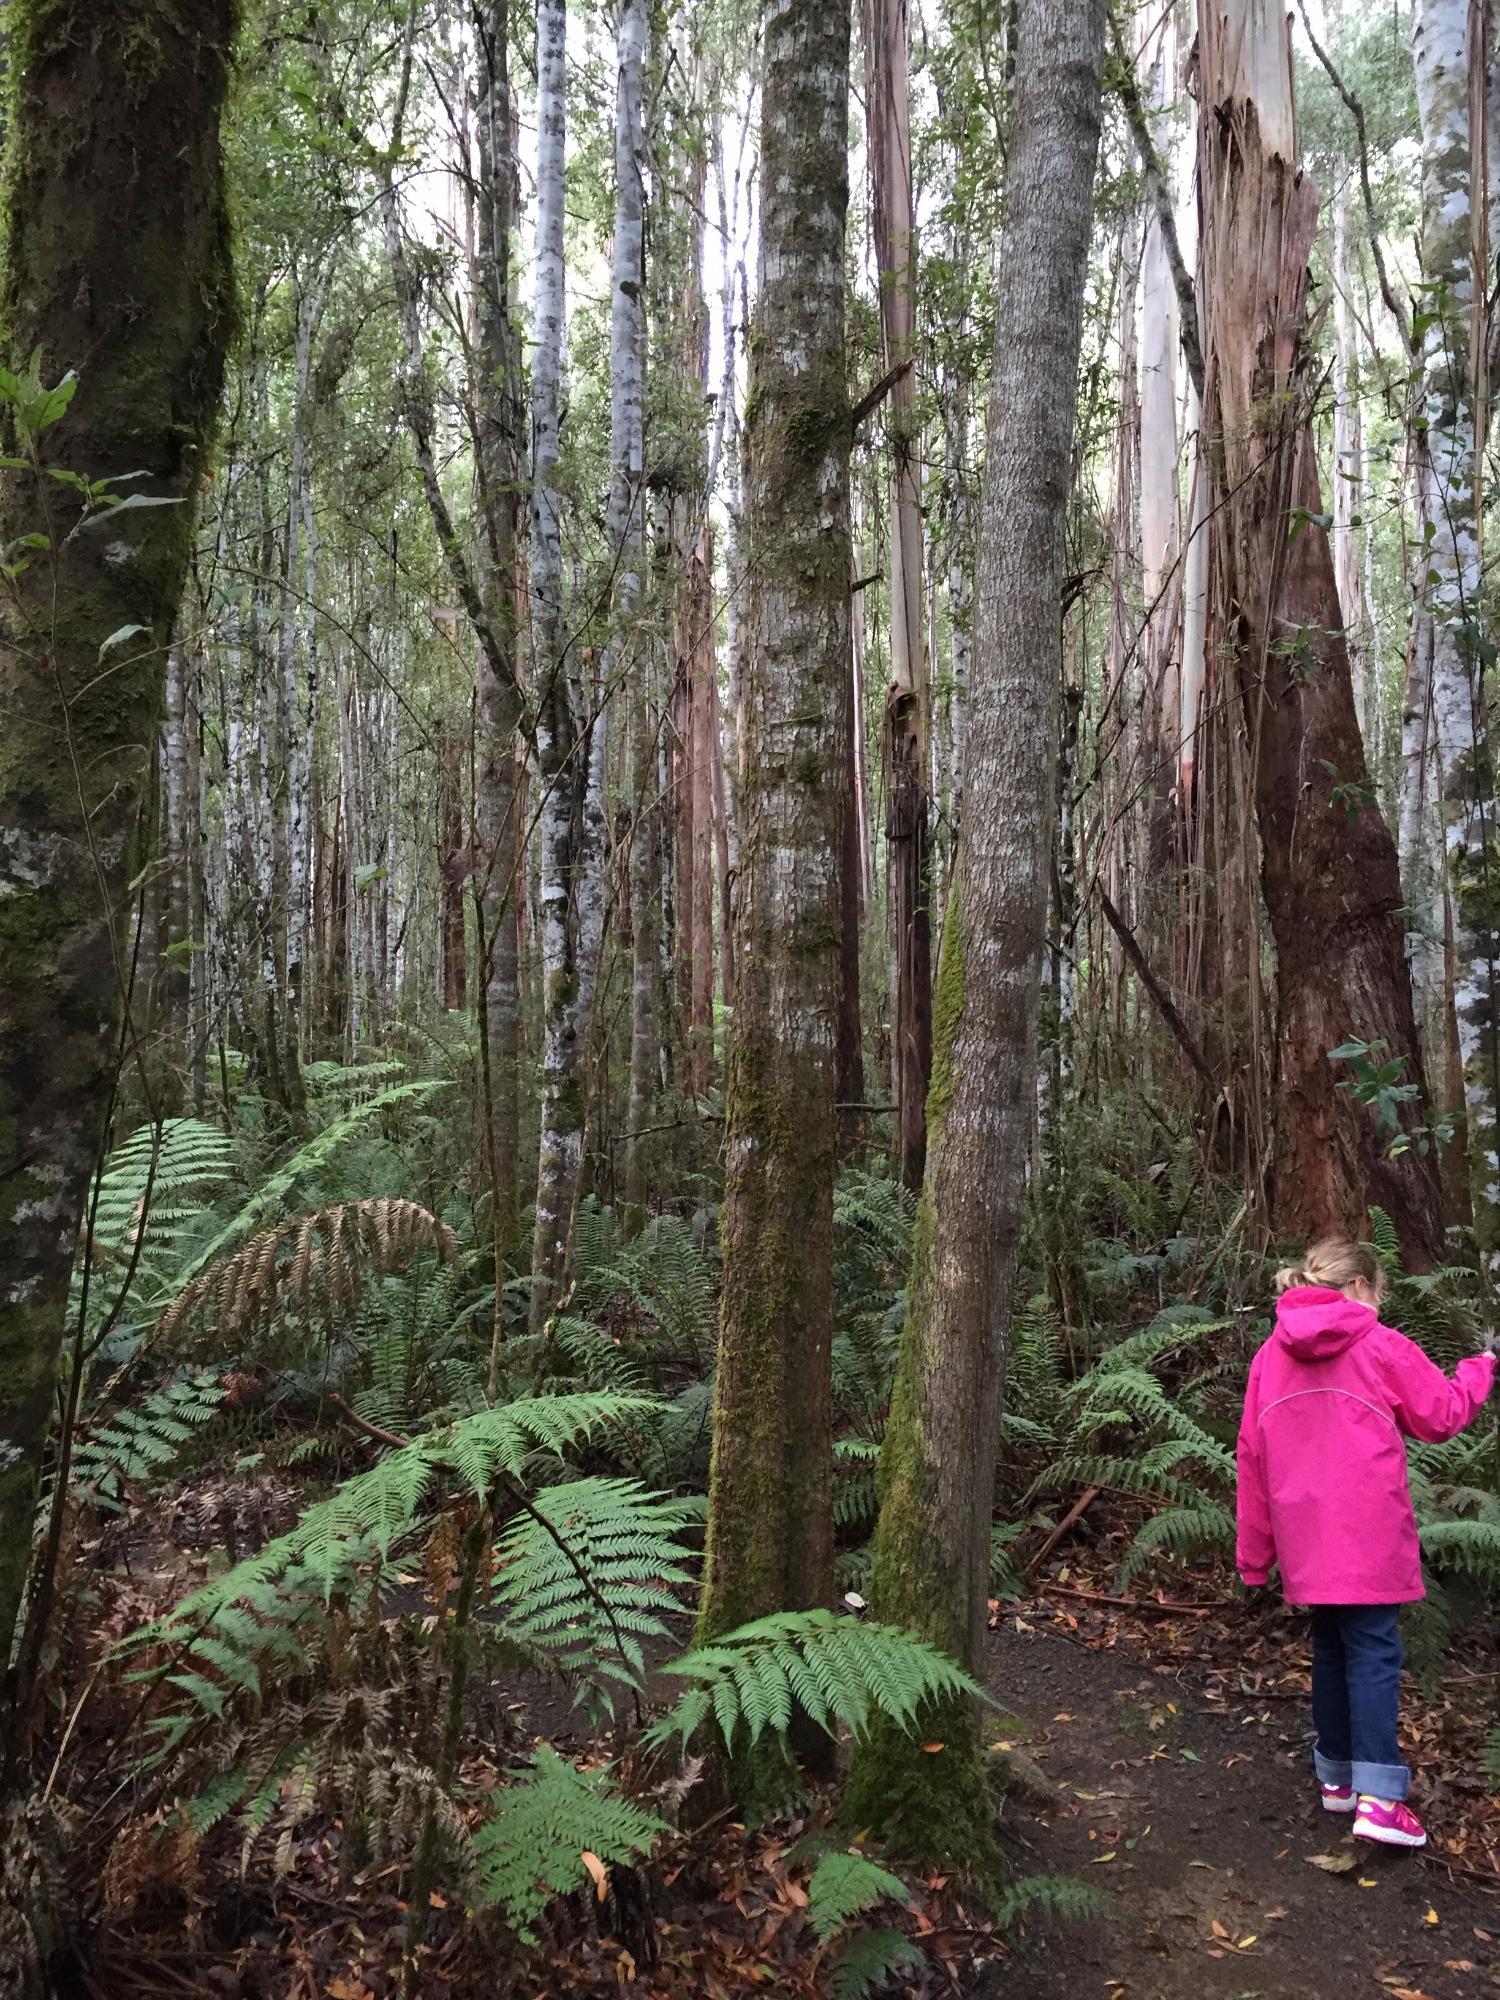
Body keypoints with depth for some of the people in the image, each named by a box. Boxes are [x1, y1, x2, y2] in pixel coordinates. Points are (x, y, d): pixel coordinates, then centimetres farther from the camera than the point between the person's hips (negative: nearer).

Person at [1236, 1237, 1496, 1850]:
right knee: (1374, 1653, -1)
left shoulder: (1270, 1357, 7)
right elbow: (1442, 1415, 6)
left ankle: (1336, 1776, 24)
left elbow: (1251, 1457, 8)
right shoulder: (1383, 1347, -6)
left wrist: (1254, 1552, 15)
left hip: (1306, 1539, 5)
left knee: (1331, 1648, 17)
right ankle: (1377, 1797, -7)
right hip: (1369, 1538, -4)